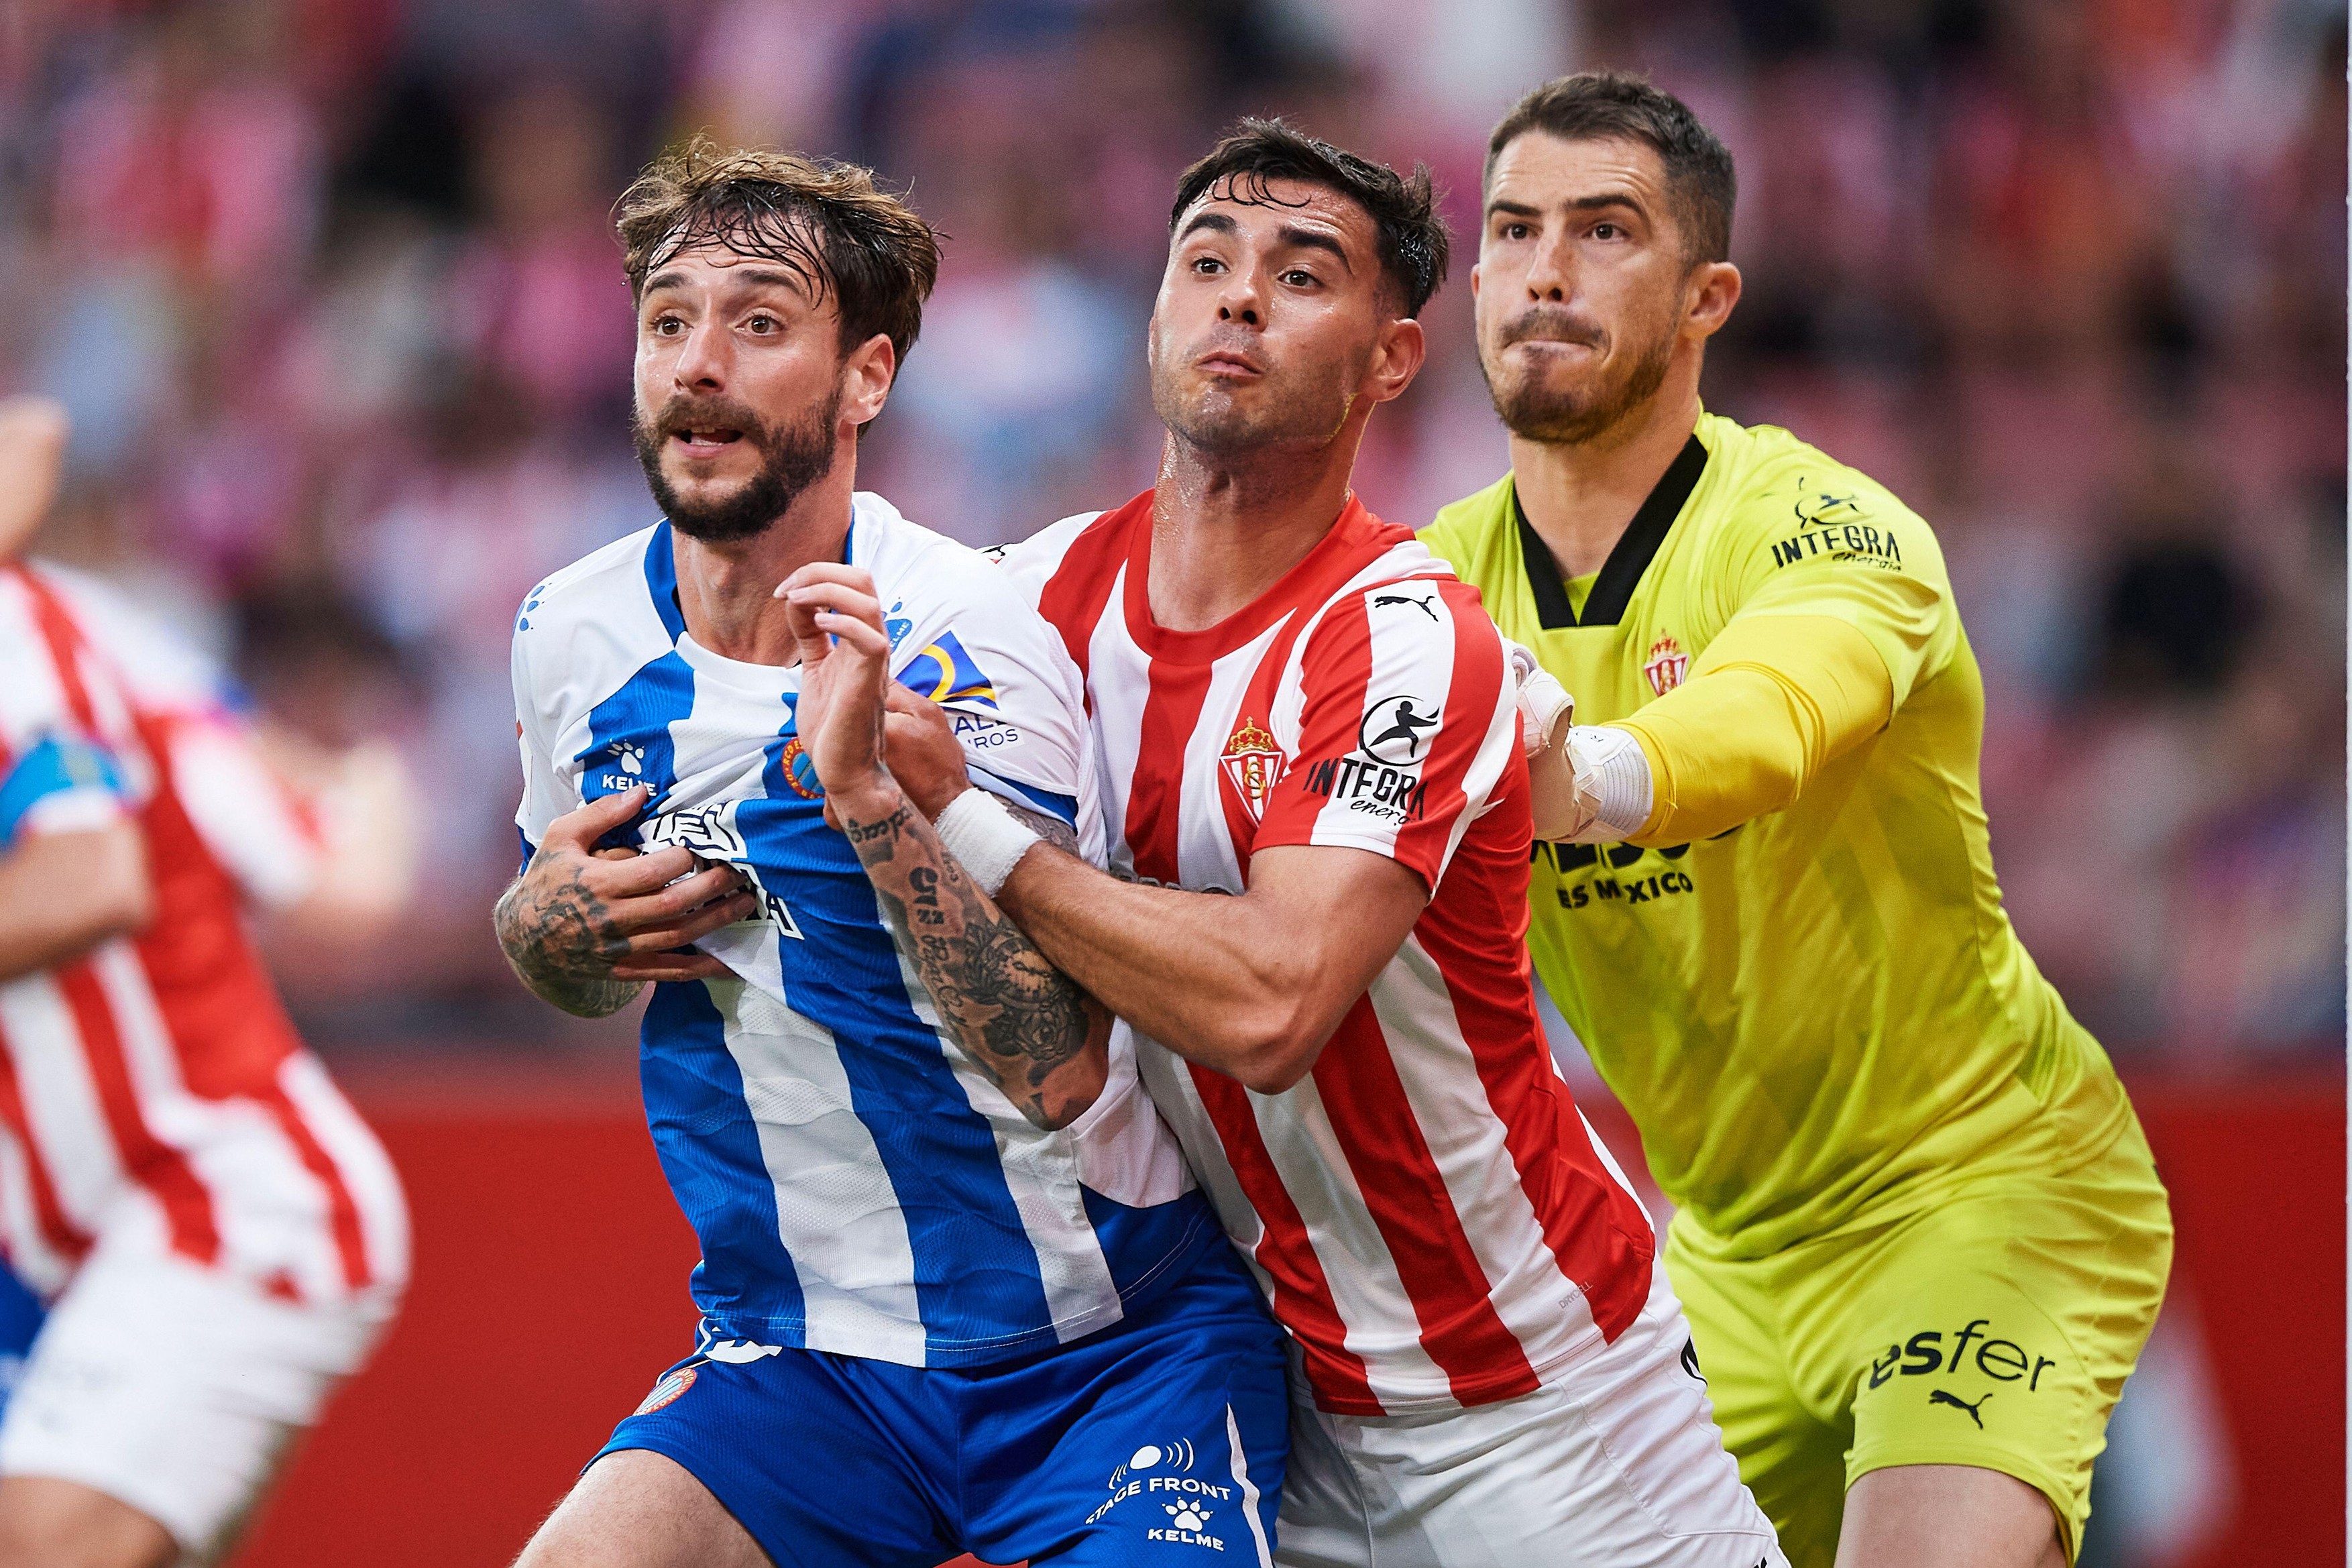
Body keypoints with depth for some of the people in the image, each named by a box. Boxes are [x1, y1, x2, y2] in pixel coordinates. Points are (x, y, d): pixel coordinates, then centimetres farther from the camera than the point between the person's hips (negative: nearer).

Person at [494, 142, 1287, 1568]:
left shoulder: (963, 646, -16)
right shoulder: (573, 636, 0)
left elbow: (1061, 1070, -24)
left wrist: (873, 797, -34)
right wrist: (555, 921, -4)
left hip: (1103, 1351, -4)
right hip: (802, 1362, 4)